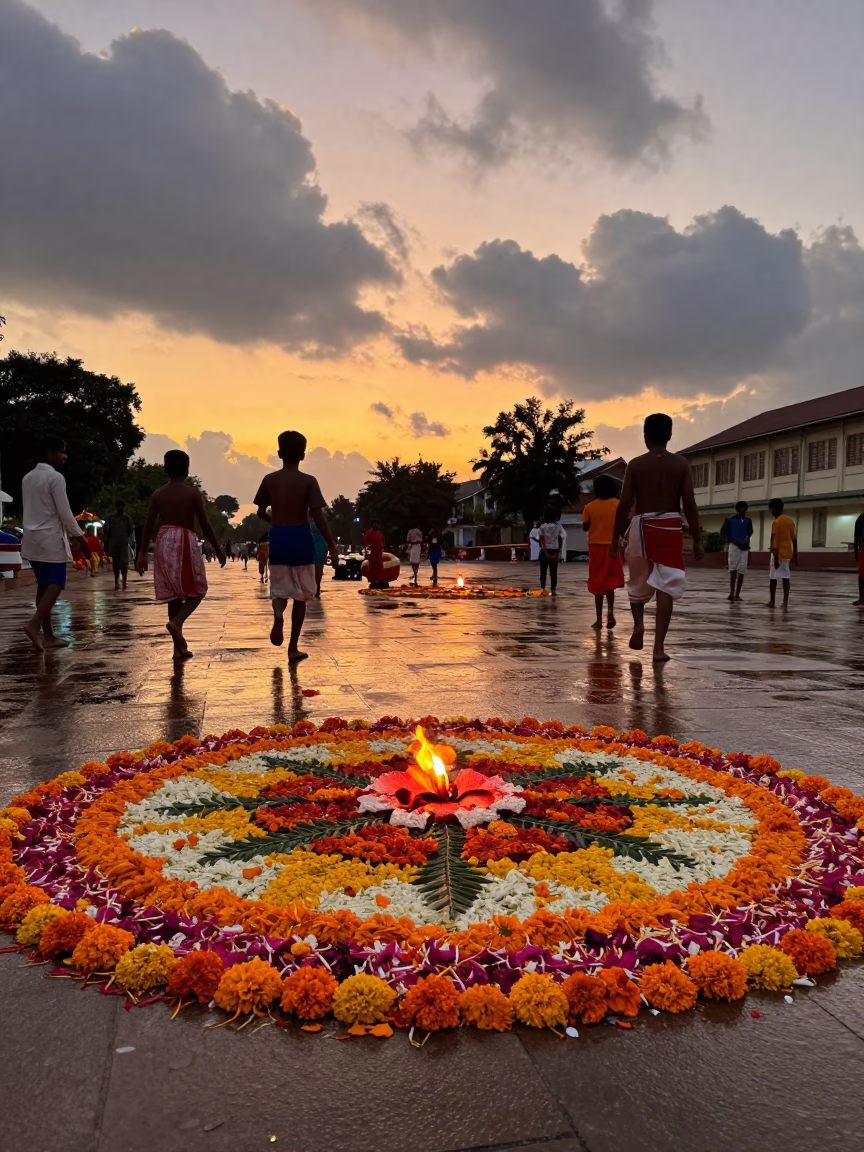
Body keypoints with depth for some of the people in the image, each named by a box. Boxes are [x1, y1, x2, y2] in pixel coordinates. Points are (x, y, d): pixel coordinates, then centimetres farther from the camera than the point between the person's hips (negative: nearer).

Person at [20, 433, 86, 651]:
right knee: (56, 584, -6)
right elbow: (64, 512, -14)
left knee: (44, 585, 9)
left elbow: (28, 510, 18)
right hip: (51, 538, -8)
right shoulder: (55, 478, -12)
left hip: (32, 538, 8)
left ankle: (48, 635, 10)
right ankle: (34, 623, -23)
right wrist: (78, 535, -6)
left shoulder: (27, 478, 13)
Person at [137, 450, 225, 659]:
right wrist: (218, 550, 3)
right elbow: (205, 524, -6)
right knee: (196, 591, 8)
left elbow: (148, 526, 3)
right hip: (185, 542, -4)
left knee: (174, 595, 10)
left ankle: (179, 647, 11)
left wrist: (142, 553, 8)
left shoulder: (157, 494, 6)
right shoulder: (192, 492, -4)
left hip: (164, 542, 4)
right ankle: (176, 622, -20)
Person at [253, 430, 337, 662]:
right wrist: (331, 545, -8)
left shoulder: (269, 479, 3)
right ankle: (293, 648, 10)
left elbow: (261, 512, 11)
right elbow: (317, 516, -13)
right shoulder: (308, 481, -7)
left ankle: (278, 616, -23)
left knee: (279, 589, 14)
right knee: (300, 594, 9)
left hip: (278, 538, 2)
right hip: (301, 539, -2)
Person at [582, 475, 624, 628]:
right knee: (610, 581, 9)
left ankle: (599, 619, 7)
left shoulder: (589, 506, -2)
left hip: (596, 546, 0)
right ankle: (610, 611, -14)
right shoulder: (618, 505, -2)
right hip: (612, 546, 0)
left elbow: (585, 527, 2)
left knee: (598, 582, 6)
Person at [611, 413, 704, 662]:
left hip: (643, 526, 0)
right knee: (666, 586, 1)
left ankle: (638, 623, 1)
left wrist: (615, 537, 4)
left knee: (638, 582, 21)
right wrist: (697, 540, 2)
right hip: (671, 527, 0)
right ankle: (659, 647, -3)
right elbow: (689, 504, -3)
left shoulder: (636, 464, 0)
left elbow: (625, 503, -4)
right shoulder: (681, 464, 2)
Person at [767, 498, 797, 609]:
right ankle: (785, 601, -4)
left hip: (778, 553, -7)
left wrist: (775, 557, -19)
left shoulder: (776, 522, -13)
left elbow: (775, 541, -17)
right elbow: (794, 539, 12)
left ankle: (772, 601, 7)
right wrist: (795, 555, 17)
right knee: (785, 577, 4)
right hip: (787, 553, 7)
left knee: (773, 577, 2)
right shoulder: (790, 520, 10)